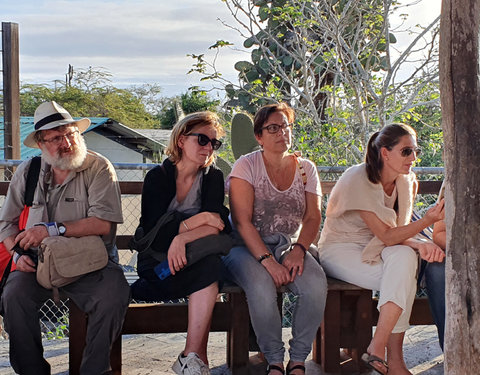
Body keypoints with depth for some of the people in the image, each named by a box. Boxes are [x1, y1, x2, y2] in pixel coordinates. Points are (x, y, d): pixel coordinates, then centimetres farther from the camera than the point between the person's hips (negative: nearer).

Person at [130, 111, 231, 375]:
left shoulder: (213, 177, 3)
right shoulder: (157, 177, -4)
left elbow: (218, 224, -13)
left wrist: (182, 238, -28)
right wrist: (200, 219, -22)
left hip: (193, 257, 2)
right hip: (157, 262, -2)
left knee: (210, 262, -34)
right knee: (209, 268, -32)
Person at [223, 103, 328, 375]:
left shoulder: (305, 168, 9)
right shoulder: (246, 166, -3)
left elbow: (313, 218, 2)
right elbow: (242, 221, -12)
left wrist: (298, 251, -17)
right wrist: (267, 260, -23)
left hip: (290, 247, 3)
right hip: (249, 248, -3)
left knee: (317, 285, -27)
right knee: (262, 288, -34)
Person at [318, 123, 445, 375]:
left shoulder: (406, 181, 0)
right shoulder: (358, 179, -20)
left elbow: (400, 234, 0)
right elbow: (386, 236, -23)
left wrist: (420, 244, -23)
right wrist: (427, 220, -35)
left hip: (373, 250, 6)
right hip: (341, 251, -6)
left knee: (405, 257, -29)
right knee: (403, 279, -29)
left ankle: (377, 348, -27)